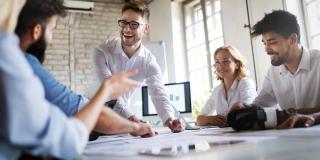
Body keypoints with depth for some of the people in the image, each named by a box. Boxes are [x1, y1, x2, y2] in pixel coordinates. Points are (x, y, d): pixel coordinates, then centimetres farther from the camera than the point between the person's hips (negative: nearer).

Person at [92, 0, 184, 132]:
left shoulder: (149, 62, -11)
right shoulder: (102, 52, -19)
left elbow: (158, 94, -22)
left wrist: (170, 118, -43)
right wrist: (129, 116, -44)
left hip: (120, 119, 2)